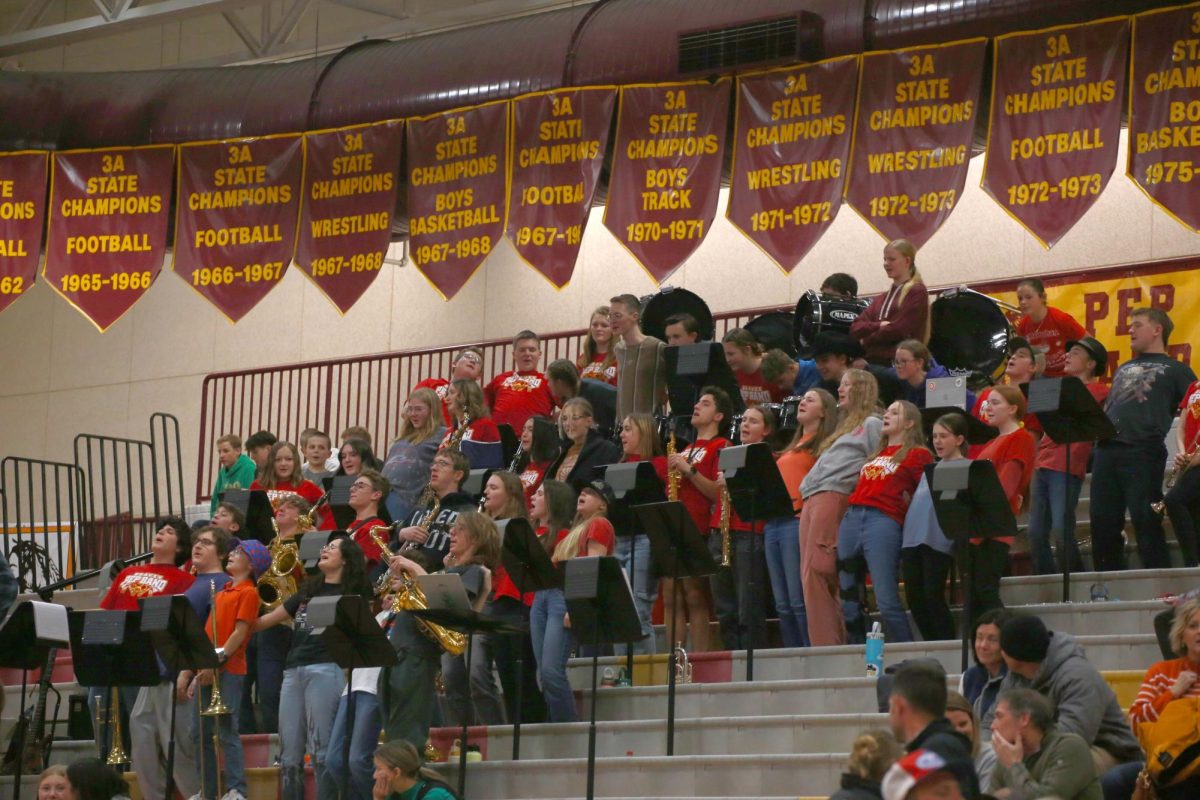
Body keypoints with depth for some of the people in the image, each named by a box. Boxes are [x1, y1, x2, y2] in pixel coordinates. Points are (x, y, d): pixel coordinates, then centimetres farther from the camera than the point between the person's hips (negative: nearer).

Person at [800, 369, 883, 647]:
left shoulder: (872, 424, 4)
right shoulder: (845, 427, 31)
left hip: (833, 499, -9)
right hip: (813, 500, 9)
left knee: (816, 573, -17)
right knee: (810, 577, 0)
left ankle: (826, 645, -20)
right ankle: (826, 643, -3)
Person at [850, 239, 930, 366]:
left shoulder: (916, 292, 1)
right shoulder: (881, 298, 22)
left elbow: (899, 329, -10)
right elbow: (855, 328, 11)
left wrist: (867, 340, 2)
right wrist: (879, 326, -9)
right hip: (872, 359, 6)